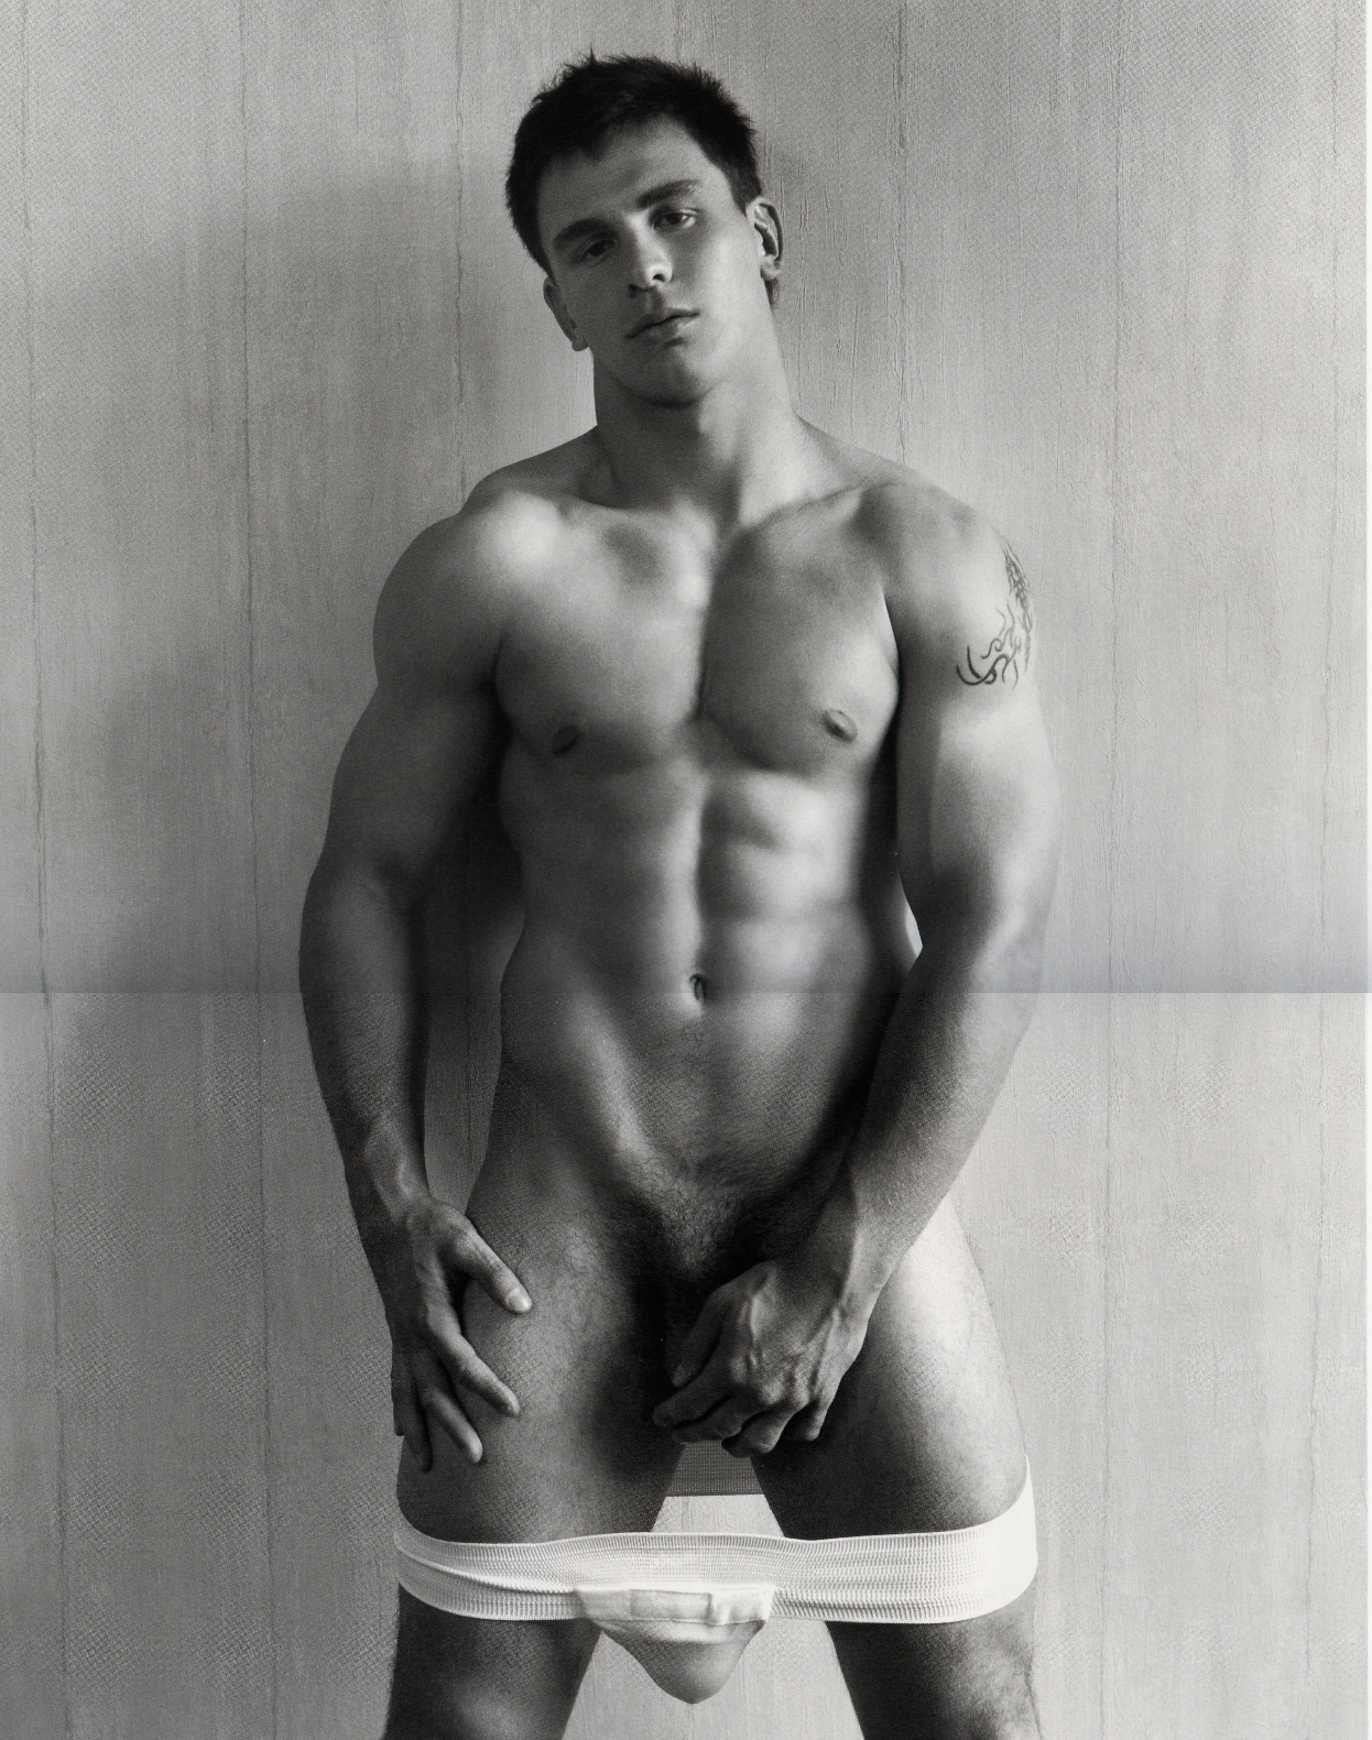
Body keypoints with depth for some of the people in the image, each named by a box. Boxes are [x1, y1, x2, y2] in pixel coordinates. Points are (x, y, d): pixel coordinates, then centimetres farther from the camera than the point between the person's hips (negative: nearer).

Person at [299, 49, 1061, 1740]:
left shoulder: (925, 557, -1)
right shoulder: (487, 565, 1)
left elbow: (991, 926, -5)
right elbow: (365, 883, 4)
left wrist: (844, 1272, -10)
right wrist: (393, 1216, -5)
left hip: (859, 1211, 0)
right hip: (560, 1217, 1)